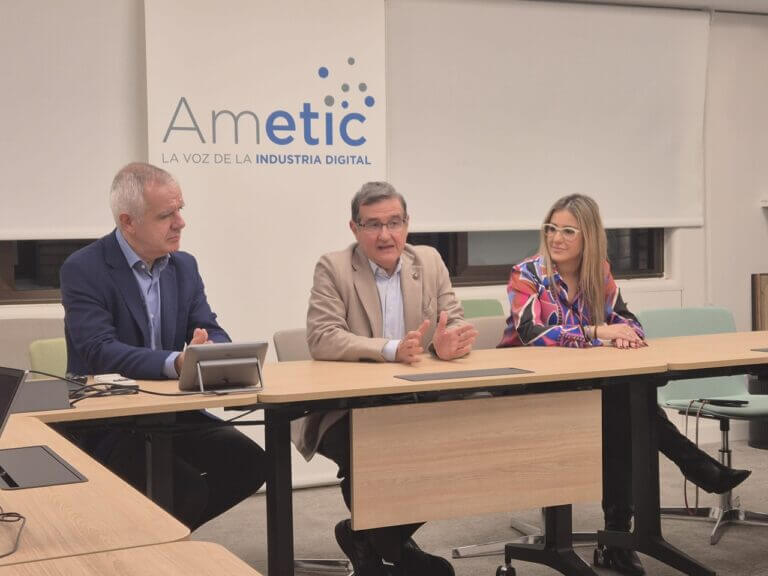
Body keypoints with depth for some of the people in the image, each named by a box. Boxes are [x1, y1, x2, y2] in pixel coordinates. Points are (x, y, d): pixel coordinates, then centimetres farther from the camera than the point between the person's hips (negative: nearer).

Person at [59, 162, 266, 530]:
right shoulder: (83, 269, -12)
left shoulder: (184, 266, 8)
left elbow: (213, 334, 2)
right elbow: (101, 352, -24)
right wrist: (177, 362, -38)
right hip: (105, 422, -6)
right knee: (187, 486, -27)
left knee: (248, 462, -15)